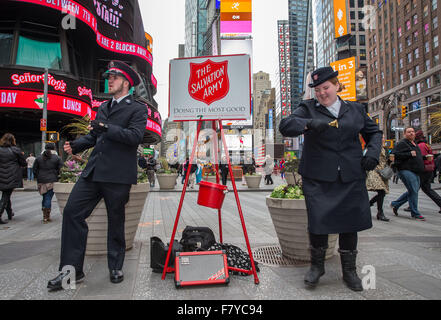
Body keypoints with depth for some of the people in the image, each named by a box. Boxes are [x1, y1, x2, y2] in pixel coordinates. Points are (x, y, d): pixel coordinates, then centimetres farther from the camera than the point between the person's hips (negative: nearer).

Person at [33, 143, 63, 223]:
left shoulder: (39, 158, 6)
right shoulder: (56, 158, -3)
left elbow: (34, 170, 7)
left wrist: (38, 177, 17)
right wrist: (56, 176, 7)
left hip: (41, 181, 3)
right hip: (52, 181, -3)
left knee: (45, 198, 15)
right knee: (48, 198, -2)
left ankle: (45, 216, 21)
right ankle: (46, 217, -1)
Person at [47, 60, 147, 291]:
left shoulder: (137, 109, 1)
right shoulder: (103, 108, 21)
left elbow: (136, 135, -15)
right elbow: (94, 136, 24)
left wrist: (107, 128, -22)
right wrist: (75, 145, 7)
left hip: (117, 176, -6)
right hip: (93, 171, 6)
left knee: (116, 222, 5)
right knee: (72, 211, -3)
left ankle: (115, 268, 24)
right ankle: (72, 270, 8)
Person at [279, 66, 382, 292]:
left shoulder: (356, 110, 13)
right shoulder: (308, 108, 4)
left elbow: (374, 132, 24)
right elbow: (285, 126, -11)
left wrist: (373, 151, 4)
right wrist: (309, 123, -28)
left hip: (351, 178, 3)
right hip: (317, 177, -2)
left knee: (350, 222, 7)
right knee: (318, 221, -3)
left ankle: (349, 270, 27)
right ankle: (317, 266, 23)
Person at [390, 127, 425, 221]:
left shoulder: (415, 144, 22)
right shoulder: (402, 143, -6)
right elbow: (395, 154, -18)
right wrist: (409, 154, -20)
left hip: (415, 172, 9)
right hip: (406, 170, -9)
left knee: (412, 191, 11)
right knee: (413, 191, -11)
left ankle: (395, 204, 23)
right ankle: (415, 214, -2)